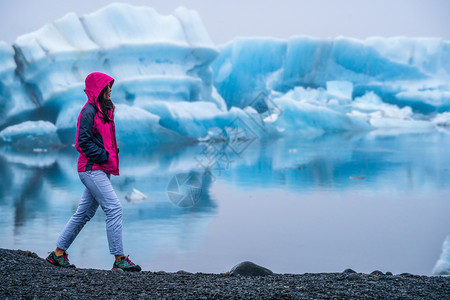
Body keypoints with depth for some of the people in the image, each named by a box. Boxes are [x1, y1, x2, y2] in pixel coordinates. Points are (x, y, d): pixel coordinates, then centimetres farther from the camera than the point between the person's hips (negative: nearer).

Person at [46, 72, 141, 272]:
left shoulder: (102, 111, 18)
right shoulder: (89, 111, -11)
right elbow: (83, 141, -16)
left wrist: (110, 155, 6)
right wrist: (103, 157, -17)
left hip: (100, 169, 10)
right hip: (92, 169, -10)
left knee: (84, 213, 12)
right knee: (114, 208, -13)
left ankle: (58, 253, 19)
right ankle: (119, 259, -10)